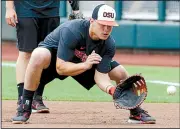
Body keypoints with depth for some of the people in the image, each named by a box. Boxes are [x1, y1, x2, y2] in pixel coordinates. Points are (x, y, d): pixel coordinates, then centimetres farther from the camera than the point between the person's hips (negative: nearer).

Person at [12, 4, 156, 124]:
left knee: (121, 73, -4)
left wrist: (111, 89, -42)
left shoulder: (109, 44, -21)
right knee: (39, 55, -41)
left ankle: (136, 112, 21)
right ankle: (25, 108, -28)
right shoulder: (72, 31, -38)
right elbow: (60, 68, -36)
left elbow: (101, 75, -21)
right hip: (53, 53, -5)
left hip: (86, 62, 5)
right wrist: (86, 65, -46)